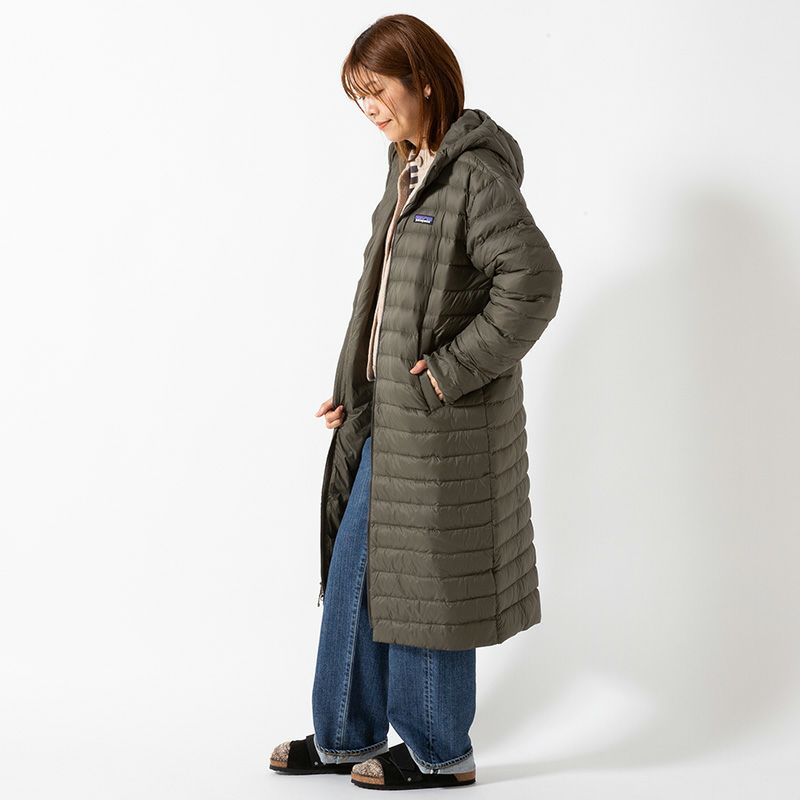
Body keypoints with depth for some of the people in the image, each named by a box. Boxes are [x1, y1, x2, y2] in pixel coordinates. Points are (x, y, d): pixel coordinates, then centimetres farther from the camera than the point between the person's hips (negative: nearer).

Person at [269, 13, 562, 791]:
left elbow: (534, 282, -24)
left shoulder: (475, 174, -16)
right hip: (387, 413, 9)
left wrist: (447, 372, -20)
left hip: (442, 422, -9)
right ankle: (346, 734, 29)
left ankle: (440, 751, 20)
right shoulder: (410, 172, 12)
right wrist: (356, 390, 13)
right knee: (354, 570, 15)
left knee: (425, 580, 3)